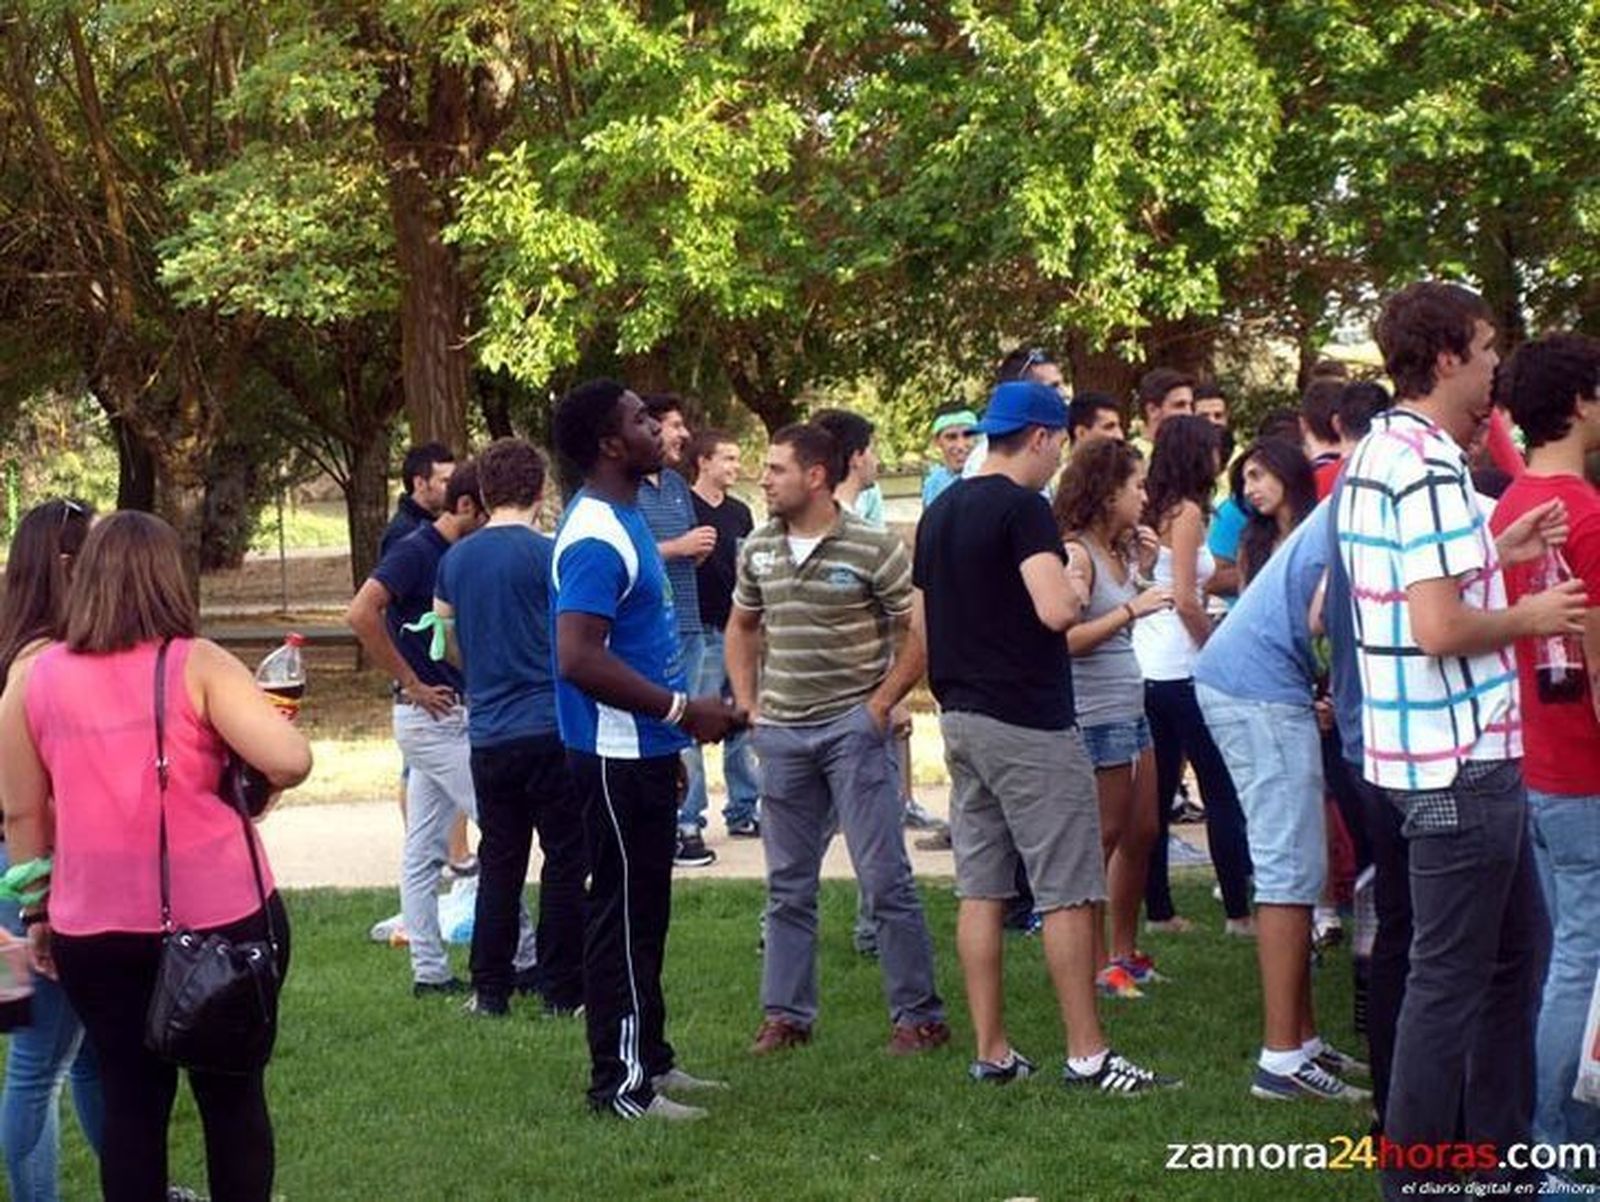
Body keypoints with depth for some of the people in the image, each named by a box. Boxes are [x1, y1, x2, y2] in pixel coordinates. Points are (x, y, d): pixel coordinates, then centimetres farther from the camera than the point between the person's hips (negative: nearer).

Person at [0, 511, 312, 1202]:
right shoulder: (195, 665, -9)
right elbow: (290, 759, -20)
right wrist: (250, 789, 1)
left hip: (94, 929, 3)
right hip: (222, 917, -2)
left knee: (131, 1098, 12)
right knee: (232, 1094, 11)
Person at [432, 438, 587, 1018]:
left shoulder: (455, 558, 7)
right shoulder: (549, 555, -10)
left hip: (487, 731, 5)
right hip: (551, 726, -5)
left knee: (498, 862, 12)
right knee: (565, 860, 3)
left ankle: (490, 990, 13)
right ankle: (561, 990, 4)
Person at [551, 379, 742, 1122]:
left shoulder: (623, 519, 13)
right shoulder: (595, 537, -20)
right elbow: (579, 658, -27)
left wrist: (679, 716, 18)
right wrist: (681, 710, -21)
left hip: (645, 752, 10)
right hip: (617, 759, -10)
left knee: (646, 912, 16)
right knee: (624, 916, -4)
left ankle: (649, 1058, 26)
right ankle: (620, 1084, 3)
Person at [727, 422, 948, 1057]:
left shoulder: (874, 548, -10)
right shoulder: (759, 550, 7)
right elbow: (741, 628, 21)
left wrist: (880, 703, -11)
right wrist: (748, 704, 10)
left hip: (852, 725, -5)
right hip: (781, 732, 5)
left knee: (884, 878, -4)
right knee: (788, 884, 12)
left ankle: (919, 1016, 4)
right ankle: (785, 1015, 22)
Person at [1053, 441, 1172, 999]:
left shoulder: (1115, 550, 12)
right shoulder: (1076, 552, -15)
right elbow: (1065, 638, -24)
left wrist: (1142, 571, 9)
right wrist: (1132, 607, -23)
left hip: (1131, 709, 10)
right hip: (1095, 716, -9)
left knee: (1142, 832, 15)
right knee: (1103, 838, -1)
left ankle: (1124, 951, 26)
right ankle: (1097, 964, 8)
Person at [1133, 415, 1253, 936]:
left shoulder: (1152, 513, 13)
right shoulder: (1186, 512, -10)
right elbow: (1185, 601, -15)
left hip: (1146, 671, 8)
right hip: (1181, 672, -8)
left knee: (1157, 795, 10)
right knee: (1222, 794, -1)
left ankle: (1158, 909, 13)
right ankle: (1238, 910, 0)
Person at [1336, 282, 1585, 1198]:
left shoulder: (1378, 452, 13)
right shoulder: (1430, 469, -19)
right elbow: (1440, 628, -26)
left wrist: (1493, 555, 15)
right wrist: (1531, 617, -10)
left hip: (1468, 753, 11)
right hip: (1459, 756, -11)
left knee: (1518, 947, 20)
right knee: (1452, 975, -2)